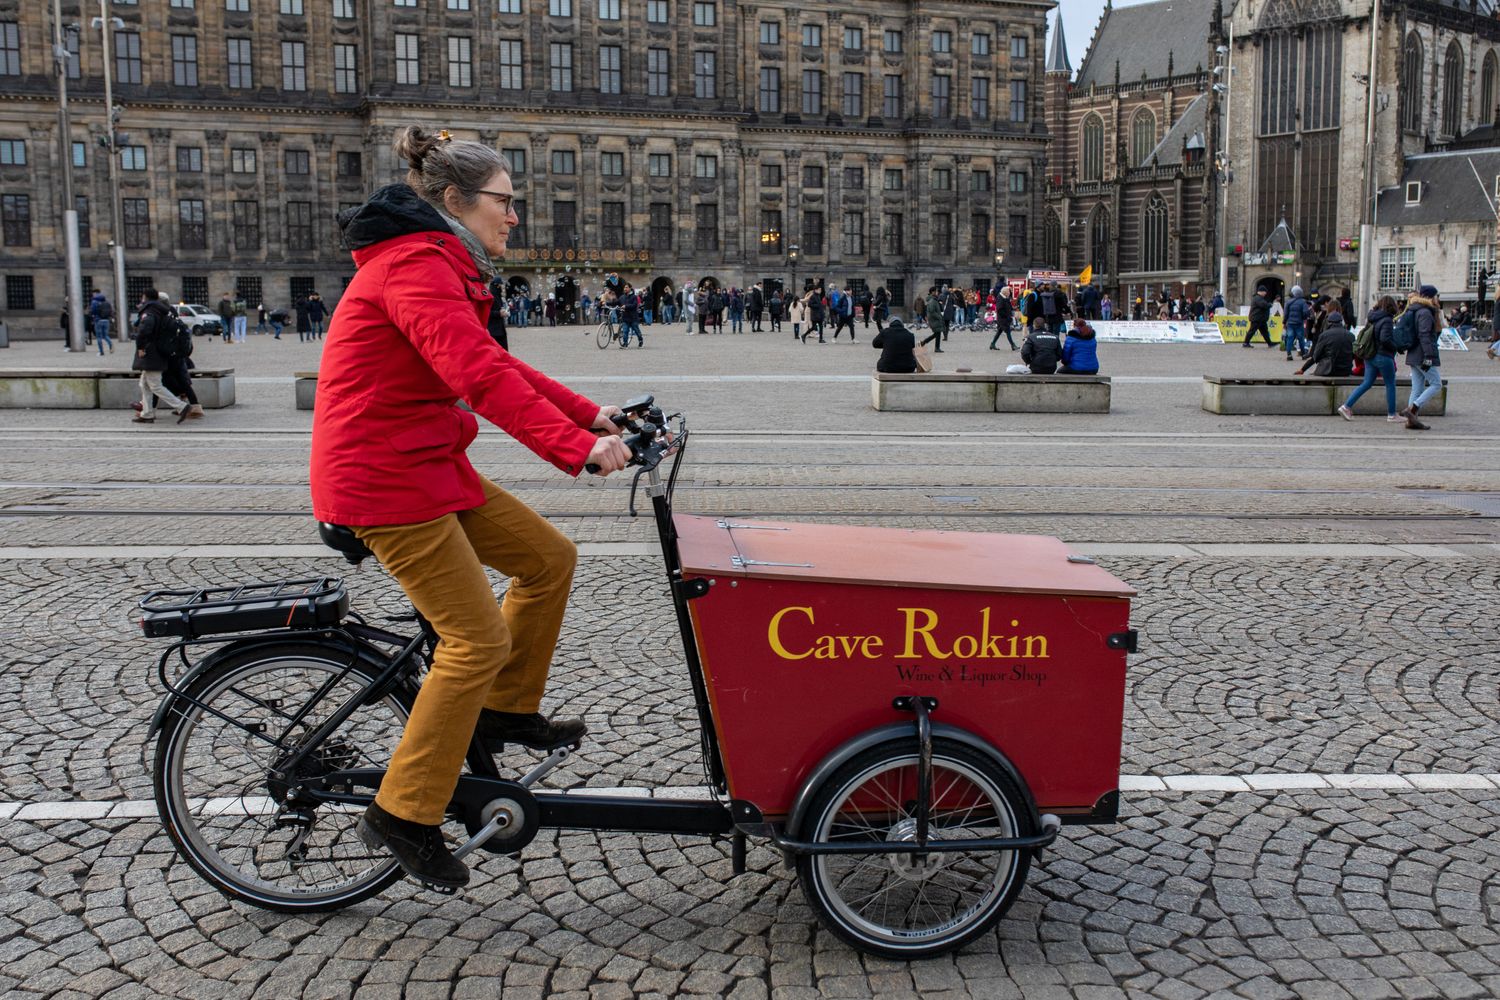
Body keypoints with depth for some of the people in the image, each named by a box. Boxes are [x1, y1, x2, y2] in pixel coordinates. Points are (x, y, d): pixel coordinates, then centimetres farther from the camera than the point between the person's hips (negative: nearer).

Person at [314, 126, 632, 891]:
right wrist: (578, 448, -34)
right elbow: (481, 376, -30)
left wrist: (591, 414, 12)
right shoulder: (415, 266, -17)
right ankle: (403, 815, 4)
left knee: (549, 557, 10)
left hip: (428, 465, 10)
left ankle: (506, 711, 24)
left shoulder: (435, 268, 17)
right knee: (479, 638, -8)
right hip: (383, 476, -10)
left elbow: (495, 365, 19)